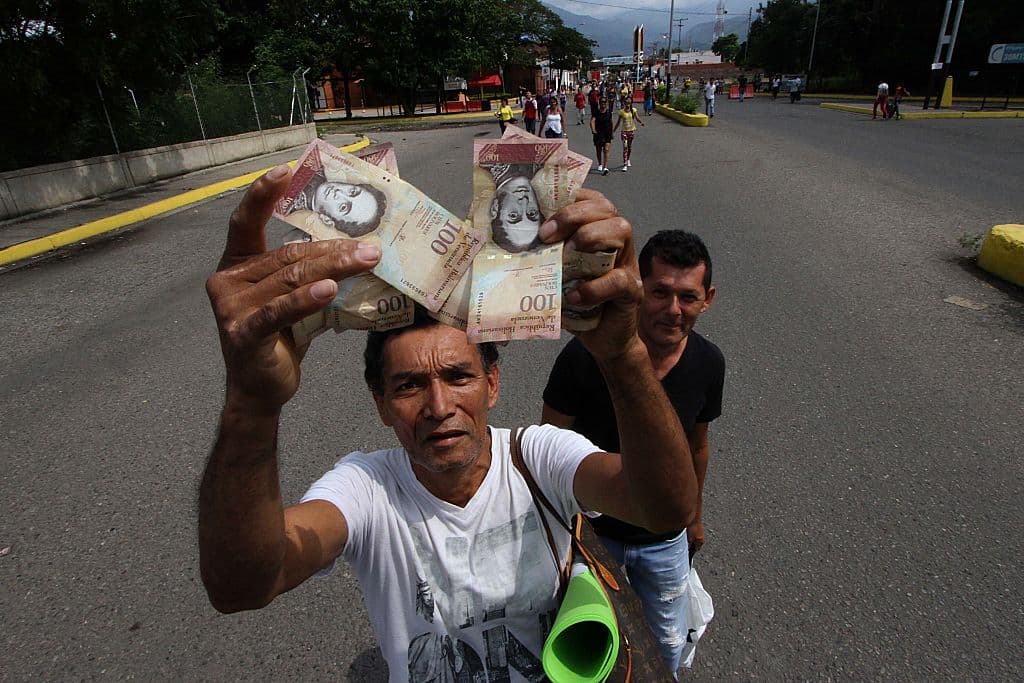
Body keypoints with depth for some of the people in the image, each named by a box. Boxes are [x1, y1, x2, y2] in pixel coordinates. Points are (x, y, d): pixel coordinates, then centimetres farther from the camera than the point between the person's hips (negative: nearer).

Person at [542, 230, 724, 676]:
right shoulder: (585, 355, -28)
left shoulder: (708, 363, -14)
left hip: (665, 540, 3)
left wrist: (694, 515, 15)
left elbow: (697, 444, 3)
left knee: (668, 648, 24)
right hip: (590, 530, -2)